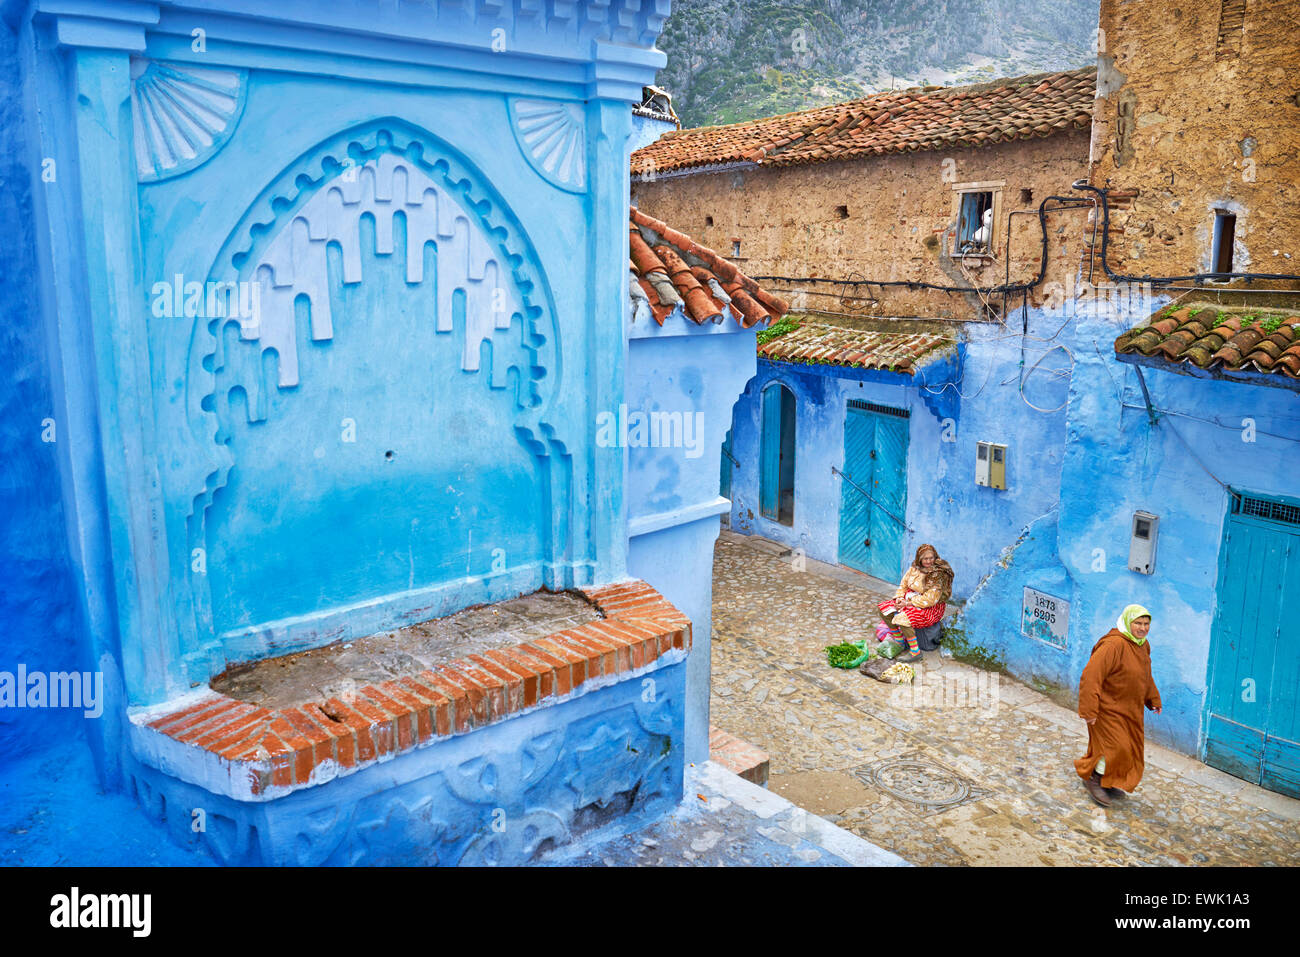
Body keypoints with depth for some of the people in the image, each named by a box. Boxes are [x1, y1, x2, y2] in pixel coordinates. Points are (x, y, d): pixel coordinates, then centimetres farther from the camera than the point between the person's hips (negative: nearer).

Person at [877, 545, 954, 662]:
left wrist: (908, 603, -22)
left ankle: (915, 652, -17)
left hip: (932, 607, -8)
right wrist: (899, 598, -8)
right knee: (884, 610, -5)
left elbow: (930, 599, -24)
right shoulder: (915, 568, 2)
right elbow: (903, 585, 11)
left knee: (902, 618, -31)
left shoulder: (938, 574, -19)